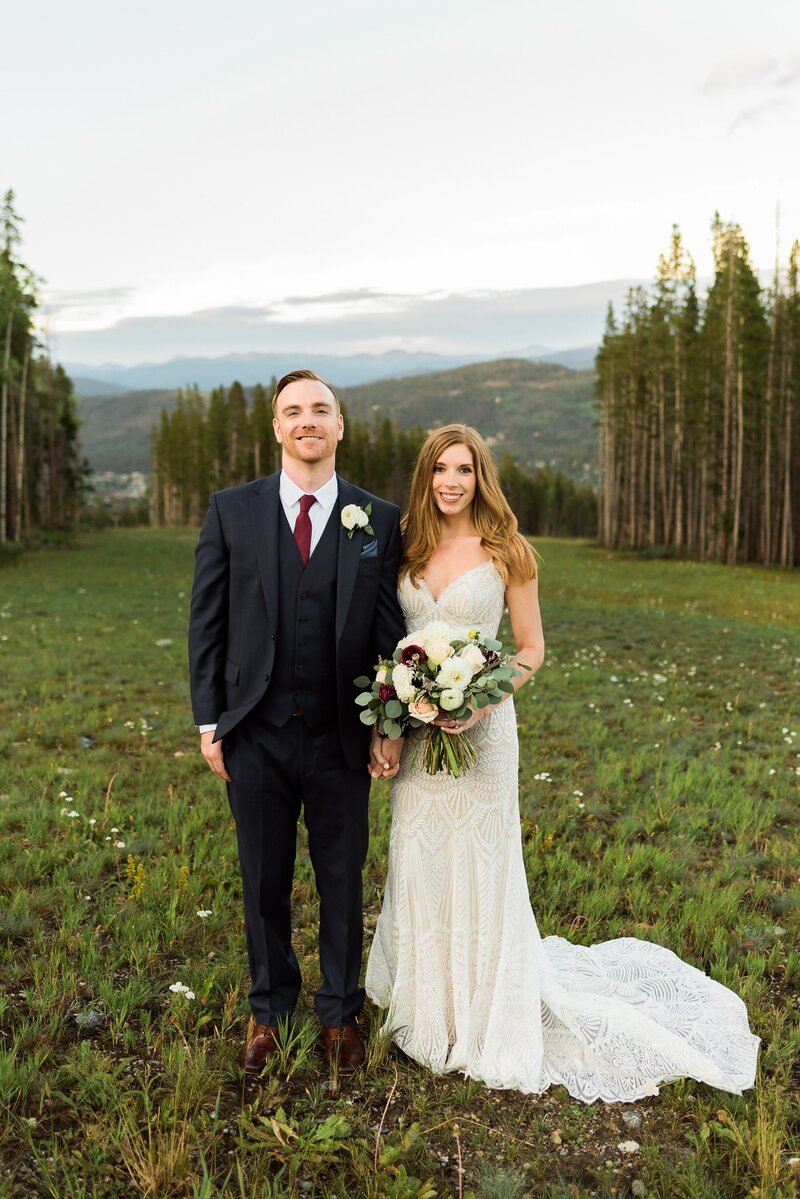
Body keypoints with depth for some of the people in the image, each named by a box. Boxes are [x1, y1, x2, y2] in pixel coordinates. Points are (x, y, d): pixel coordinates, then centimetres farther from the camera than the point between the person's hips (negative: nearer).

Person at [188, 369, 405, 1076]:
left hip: (341, 738, 0)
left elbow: (391, 631, 1)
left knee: (343, 883, 13)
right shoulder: (232, 511, 0)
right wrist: (208, 721, -2)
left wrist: (391, 727, -3)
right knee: (265, 883, 15)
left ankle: (341, 1013, 34)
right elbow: (207, 621, 1)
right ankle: (269, 1010, 36)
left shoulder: (380, 521, -1)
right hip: (256, 733, 1)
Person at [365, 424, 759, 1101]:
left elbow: (532, 649, -1)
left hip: (479, 729, -4)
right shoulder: (408, 549, 6)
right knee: (419, 865, 12)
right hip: (414, 731, 4)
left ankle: (487, 1016, 25)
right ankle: (429, 1009, 32)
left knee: (480, 865, 4)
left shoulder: (507, 551, -5)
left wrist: (483, 699, -17)